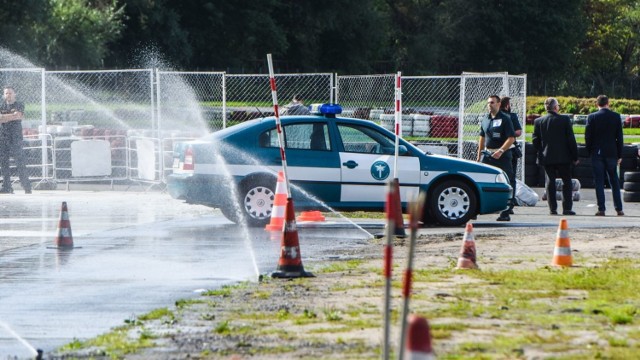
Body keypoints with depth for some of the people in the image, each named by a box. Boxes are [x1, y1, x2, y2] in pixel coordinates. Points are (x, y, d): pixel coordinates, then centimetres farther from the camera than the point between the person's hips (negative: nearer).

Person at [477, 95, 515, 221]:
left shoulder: (505, 119, -7)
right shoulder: (485, 120, 13)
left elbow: (511, 138, -13)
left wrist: (501, 151, -23)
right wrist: (479, 154, 18)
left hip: (502, 155, -6)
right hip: (487, 155, 6)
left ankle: (505, 213, 0)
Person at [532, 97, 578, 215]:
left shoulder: (538, 121, -1)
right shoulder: (565, 119, -7)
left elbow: (535, 140, 2)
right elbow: (571, 139, -6)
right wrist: (575, 156, 1)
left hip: (547, 157, 2)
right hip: (563, 157, -2)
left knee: (550, 182, 7)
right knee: (567, 182, 6)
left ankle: (552, 208, 3)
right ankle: (567, 208, 1)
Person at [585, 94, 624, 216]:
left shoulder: (592, 117, -6)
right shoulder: (616, 116, -1)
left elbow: (588, 137, -5)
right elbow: (619, 137, 1)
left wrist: (589, 152, 7)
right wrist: (619, 155, 8)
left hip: (597, 153, -1)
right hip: (611, 153, 1)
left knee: (599, 182, 2)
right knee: (614, 181, 11)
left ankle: (601, 209, -3)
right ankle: (619, 208, 9)